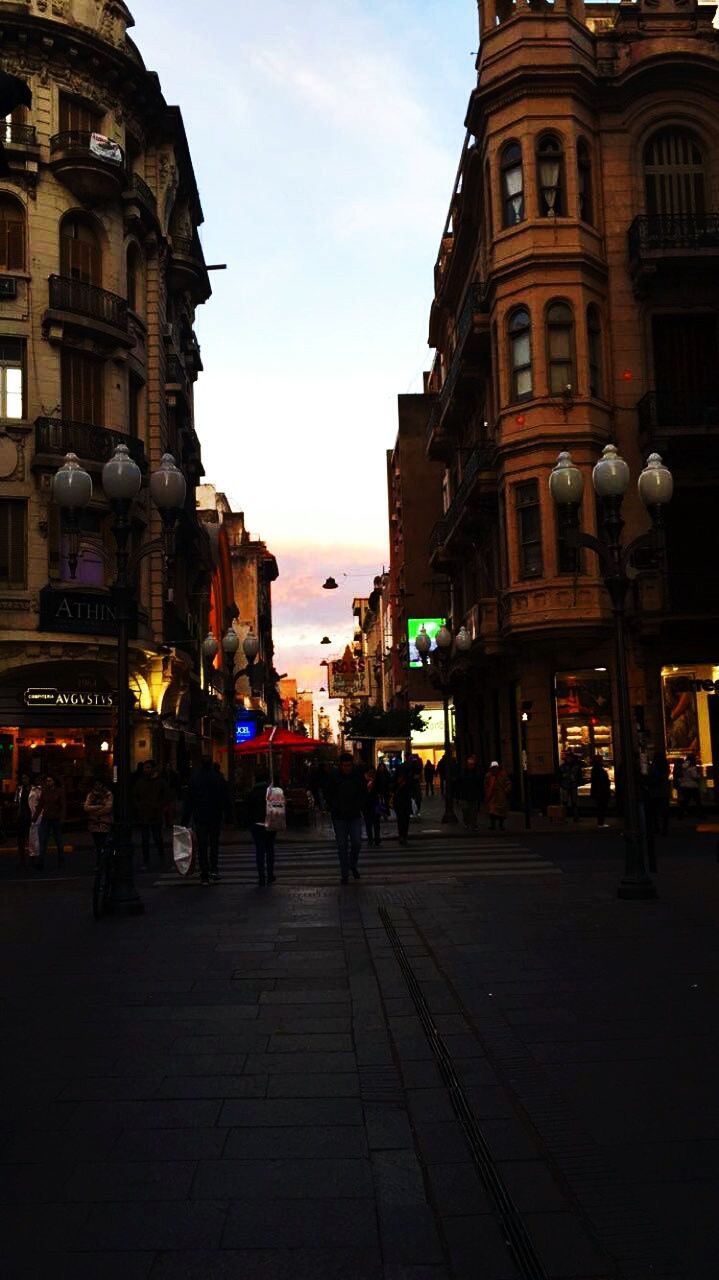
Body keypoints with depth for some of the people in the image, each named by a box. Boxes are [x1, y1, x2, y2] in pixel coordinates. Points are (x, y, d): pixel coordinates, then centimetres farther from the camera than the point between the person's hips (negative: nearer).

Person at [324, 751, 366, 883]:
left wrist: (359, 807, -3)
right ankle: (344, 874, 12)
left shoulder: (358, 774, -2)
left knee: (357, 843, -2)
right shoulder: (334, 775, -6)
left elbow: (364, 793, 9)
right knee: (342, 846, 2)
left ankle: (353, 866, 25)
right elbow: (328, 794, 1)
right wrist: (334, 808, -9)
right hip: (339, 817, -1)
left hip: (355, 816, 1)